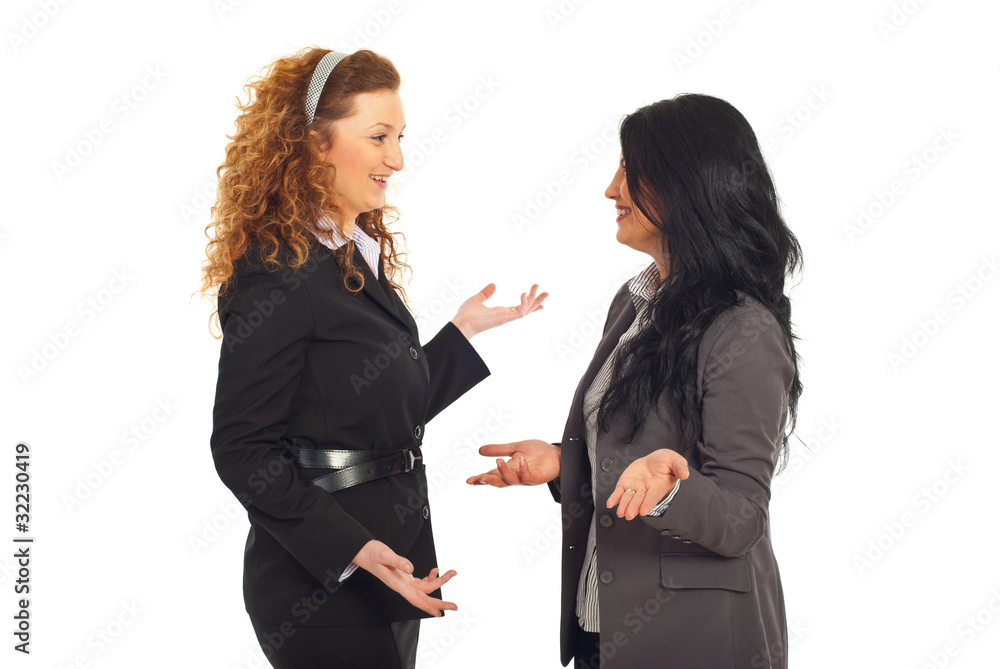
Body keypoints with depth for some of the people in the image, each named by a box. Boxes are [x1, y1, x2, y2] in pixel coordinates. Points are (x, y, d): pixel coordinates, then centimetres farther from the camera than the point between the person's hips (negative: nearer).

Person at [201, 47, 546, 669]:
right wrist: (353, 548, -26)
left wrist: (463, 332, 13)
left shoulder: (364, 257, 11)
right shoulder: (278, 275, -16)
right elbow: (243, 449, -18)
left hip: (387, 563, 8)